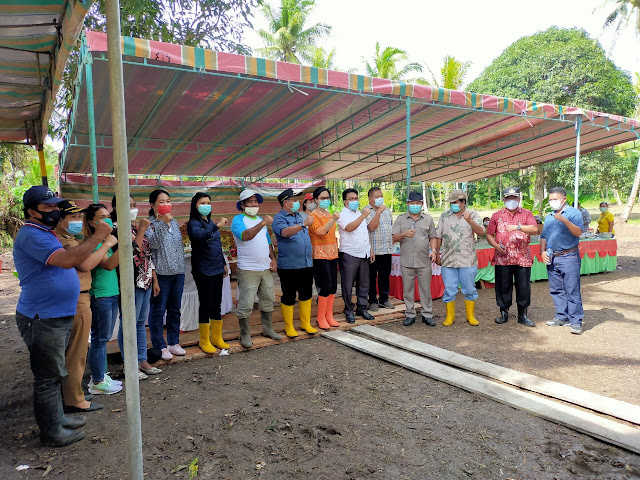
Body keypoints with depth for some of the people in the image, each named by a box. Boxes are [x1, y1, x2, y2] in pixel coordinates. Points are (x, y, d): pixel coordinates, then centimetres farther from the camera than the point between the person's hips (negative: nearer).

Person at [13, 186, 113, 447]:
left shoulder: (44, 233, 16)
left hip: (57, 317, 11)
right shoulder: (31, 235, -18)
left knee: (54, 373, 22)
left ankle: (57, 417, 37)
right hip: (42, 320, -11)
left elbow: (72, 260, 22)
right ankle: (51, 432, 16)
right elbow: (67, 260, -30)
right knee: (48, 378, 2)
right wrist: (97, 237, -25)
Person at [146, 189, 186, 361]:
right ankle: (160, 346, 13)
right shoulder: (149, 224, -7)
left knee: (175, 309, 14)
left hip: (178, 271, 6)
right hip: (161, 272, -6)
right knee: (158, 310, 2)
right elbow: (154, 244, -23)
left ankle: (174, 342, 25)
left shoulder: (174, 222, 12)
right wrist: (163, 222, -28)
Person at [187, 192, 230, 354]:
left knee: (217, 304, 12)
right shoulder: (194, 223, -8)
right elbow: (199, 235, -32)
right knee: (206, 304, -2)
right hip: (203, 270, -7)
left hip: (217, 269, 7)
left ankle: (216, 337, 23)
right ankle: (204, 341, 12)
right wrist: (217, 226, -43)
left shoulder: (210, 222, 15)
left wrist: (224, 264, 24)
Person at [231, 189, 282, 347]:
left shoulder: (261, 219, 17)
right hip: (248, 269, -7)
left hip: (266, 268, 7)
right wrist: (262, 223, -32)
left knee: (267, 300, 15)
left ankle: (267, 329, 29)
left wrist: (273, 258, 10)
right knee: (245, 304, -4)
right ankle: (245, 335, 10)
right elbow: (245, 236, -26)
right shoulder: (238, 220, -6)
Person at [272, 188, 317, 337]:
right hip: (289, 266, -7)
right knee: (288, 297, 3)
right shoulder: (279, 218, -8)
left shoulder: (298, 216, 16)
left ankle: (306, 323, 26)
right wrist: (303, 224, -38)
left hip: (306, 264, 7)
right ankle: (288, 326, 17)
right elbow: (285, 232, -29)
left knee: (306, 294, 13)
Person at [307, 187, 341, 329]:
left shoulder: (329, 214, 17)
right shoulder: (313, 215, -7)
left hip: (332, 254, 8)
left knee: (333, 287, 7)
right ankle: (321, 317, 5)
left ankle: (329, 316, 18)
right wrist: (333, 220, -35)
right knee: (326, 287, -8)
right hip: (320, 255, -8)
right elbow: (319, 231, -24)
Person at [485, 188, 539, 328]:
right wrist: (495, 245, -7)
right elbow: (489, 234, 11)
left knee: (524, 287, 3)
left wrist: (518, 227, -21)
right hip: (502, 258, 1)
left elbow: (535, 229, -8)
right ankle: (504, 313, 18)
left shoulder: (526, 214, 8)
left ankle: (522, 315, 16)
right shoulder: (497, 215, 11)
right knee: (503, 286, 4)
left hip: (523, 257, 0)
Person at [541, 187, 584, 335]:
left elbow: (578, 232, -16)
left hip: (569, 257, -6)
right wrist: (543, 251, 6)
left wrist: (565, 221, -28)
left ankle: (576, 321, -2)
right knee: (556, 290, 11)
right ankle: (562, 317, 21)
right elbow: (544, 236, 22)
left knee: (572, 291, -6)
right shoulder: (549, 217, 18)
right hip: (552, 258, 7)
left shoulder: (574, 213, -2)